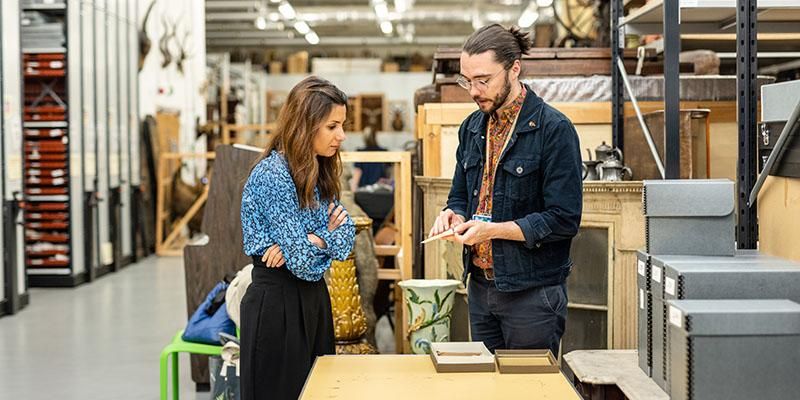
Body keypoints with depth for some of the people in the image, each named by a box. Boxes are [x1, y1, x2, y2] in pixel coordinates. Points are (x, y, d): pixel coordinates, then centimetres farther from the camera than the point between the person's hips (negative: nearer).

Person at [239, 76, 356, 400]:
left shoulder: (318, 173, 8)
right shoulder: (272, 175, -20)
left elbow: (346, 237, 3)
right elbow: (301, 261, -22)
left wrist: (314, 239, -16)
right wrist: (328, 234, -4)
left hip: (313, 299, 9)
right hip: (276, 303, -8)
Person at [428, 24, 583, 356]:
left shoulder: (554, 129, -12)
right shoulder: (472, 127, 10)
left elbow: (564, 220, -16)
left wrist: (492, 230, -20)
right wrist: (453, 215, -3)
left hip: (532, 292, -7)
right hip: (481, 288, 7)